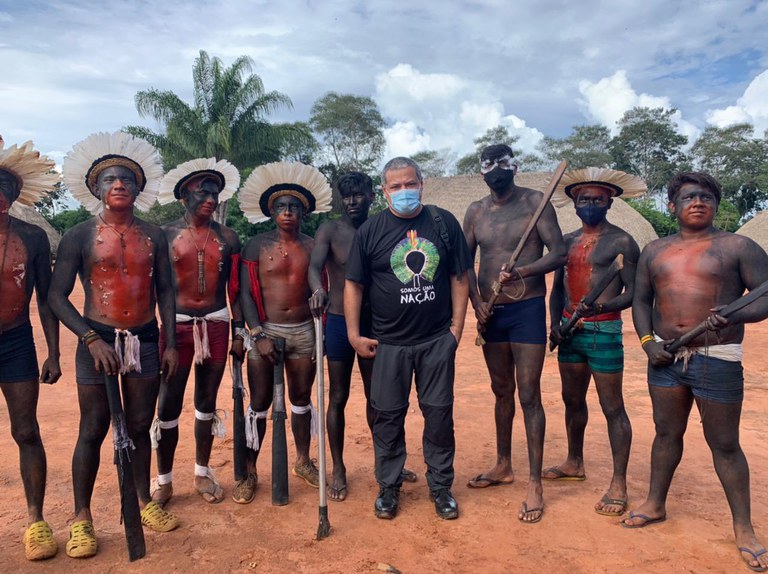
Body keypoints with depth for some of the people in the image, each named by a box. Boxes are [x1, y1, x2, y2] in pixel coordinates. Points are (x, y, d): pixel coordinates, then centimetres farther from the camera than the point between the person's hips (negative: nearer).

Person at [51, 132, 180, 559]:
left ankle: (144, 502, 27)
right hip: (98, 341, -2)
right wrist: (92, 340, -15)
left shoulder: (153, 236, 6)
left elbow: (165, 292, 8)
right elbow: (58, 295, -5)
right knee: (94, 430, 3)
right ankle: (82, 518, 17)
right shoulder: (80, 236, -2)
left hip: (145, 340, 3)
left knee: (140, 426, 12)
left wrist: (171, 344, 3)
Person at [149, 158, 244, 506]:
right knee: (168, 404, 1)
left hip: (216, 325, 2)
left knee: (207, 401, 11)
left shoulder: (227, 238, 5)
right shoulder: (166, 235, 0)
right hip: (176, 324, -2)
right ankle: (164, 479, 17)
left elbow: (235, 289, 8)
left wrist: (239, 331, 5)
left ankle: (202, 472, 25)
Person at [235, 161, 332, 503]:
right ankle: (249, 472, 16)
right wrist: (258, 334, -13)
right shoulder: (257, 245, -2)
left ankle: (303, 462, 30)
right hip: (265, 330, -2)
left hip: (303, 331, 2)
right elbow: (245, 293, -5)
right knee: (259, 403, 3)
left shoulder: (312, 247, 5)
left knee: (301, 399, 13)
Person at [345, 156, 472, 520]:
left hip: (437, 340, 1)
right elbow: (353, 284, 2)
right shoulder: (370, 231, 0)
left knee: (439, 413, 8)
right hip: (389, 343, 0)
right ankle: (388, 487, 24)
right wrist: (354, 334, -3)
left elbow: (459, 277, 6)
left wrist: (456, 326, 1)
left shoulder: (444, 223, 3)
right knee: (388, 415, 7)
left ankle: (441, 486, 25)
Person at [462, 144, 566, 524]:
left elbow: (559, 253, -10)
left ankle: (535, 484, 5)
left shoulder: (534, 202, -5)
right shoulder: (476, 211, 8)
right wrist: (477, 303, -3)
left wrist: (520, 272, -25)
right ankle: (503, 466, 30)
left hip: (527, 310, -5)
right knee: (501, 390, 15)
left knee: (528, 395, -4)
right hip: (490, 312, 5)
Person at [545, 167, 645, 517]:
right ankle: (574, 464, 34)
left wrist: (599, 307, -26)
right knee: (572, 400, 17)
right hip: (570, 331, 6)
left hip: (604, 331, -6)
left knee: (612, 407, -1)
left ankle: (619, 484, 8)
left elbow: (633, 291, -9)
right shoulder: (567, 241, 13)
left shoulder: (621, 241, -5)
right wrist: (555, 323, 2)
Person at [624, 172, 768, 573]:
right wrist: (647, 341, -1)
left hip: (717, 360, -4)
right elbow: (641, 299, 13)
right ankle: (655, 504, 29)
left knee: (724, 444, 4)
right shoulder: (654, 250, 10)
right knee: (667, 433, 15)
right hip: (665, 358, 4)